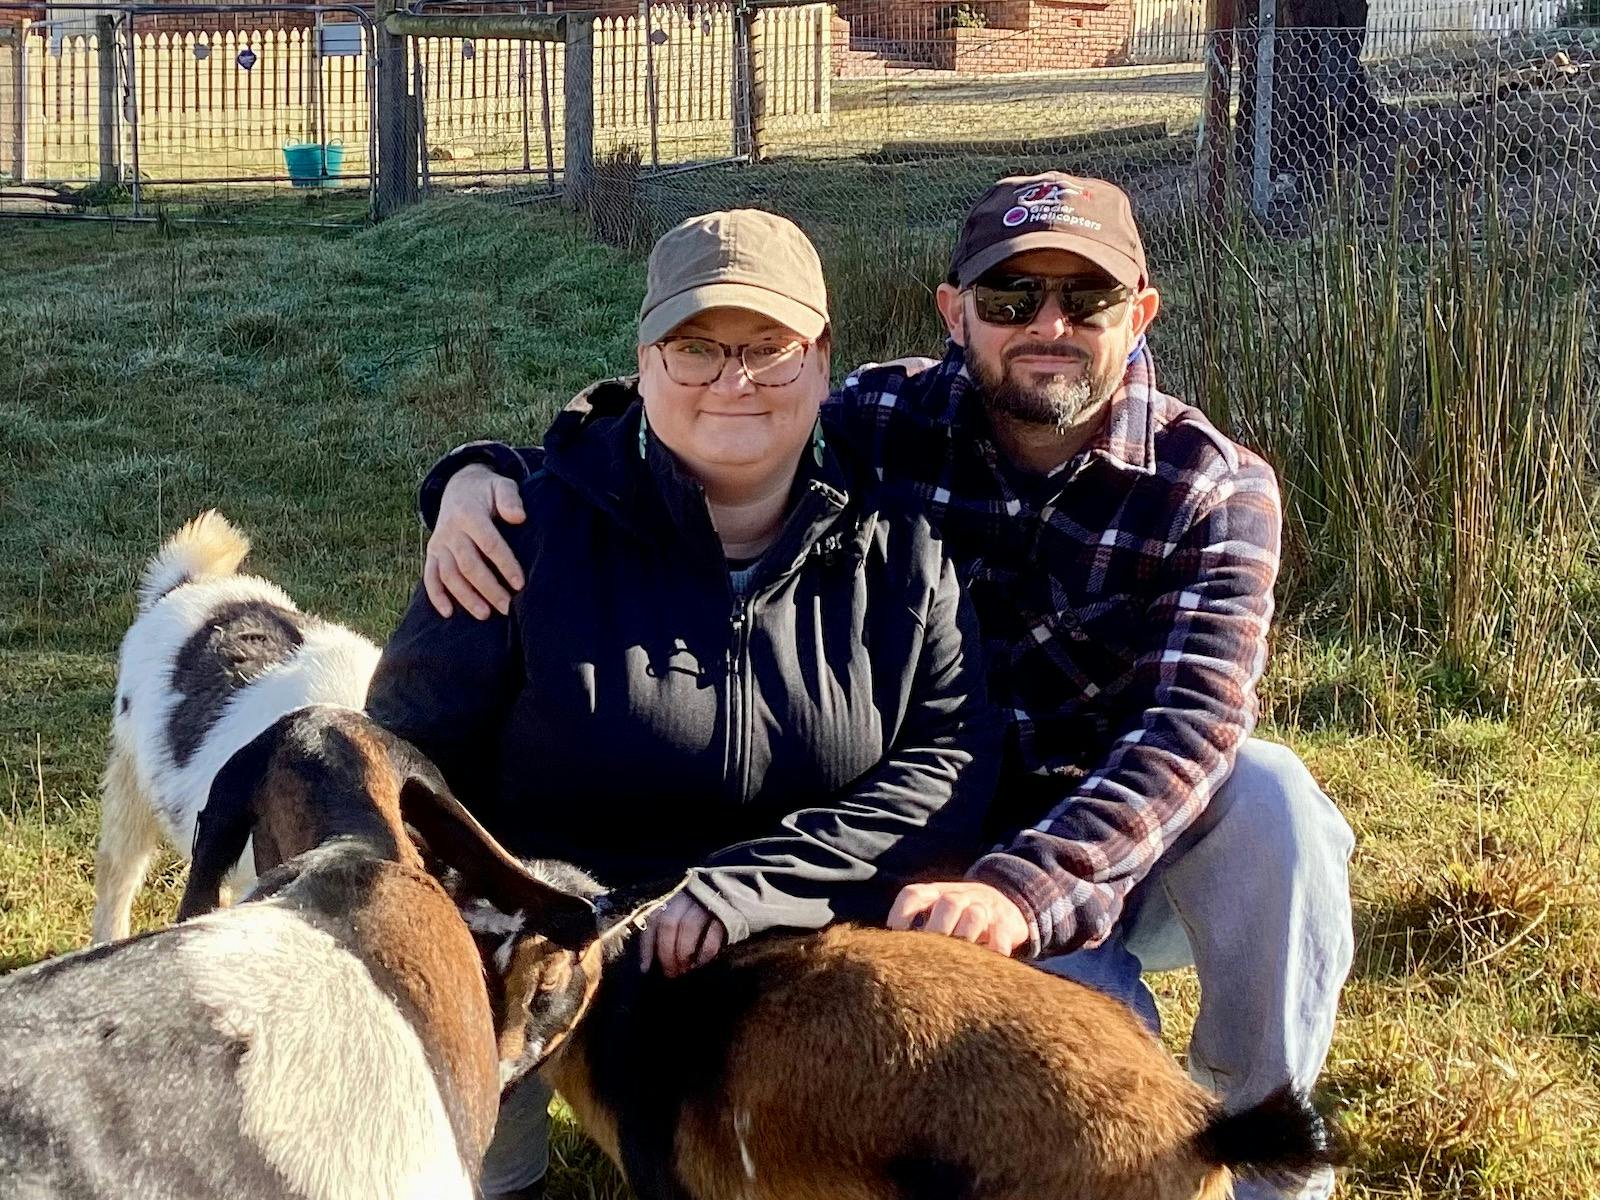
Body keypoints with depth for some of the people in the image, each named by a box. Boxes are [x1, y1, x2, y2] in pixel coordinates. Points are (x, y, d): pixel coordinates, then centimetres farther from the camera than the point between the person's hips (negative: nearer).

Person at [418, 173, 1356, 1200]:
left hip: (1143, 854, 1)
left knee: (1266, 795, -33)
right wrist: (486, 473, -19)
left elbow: (1189, 727, -28)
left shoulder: (1215, 490, -12)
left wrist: (1022, 888, -46)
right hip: (950, 860, 0)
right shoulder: (881, 424, -7)